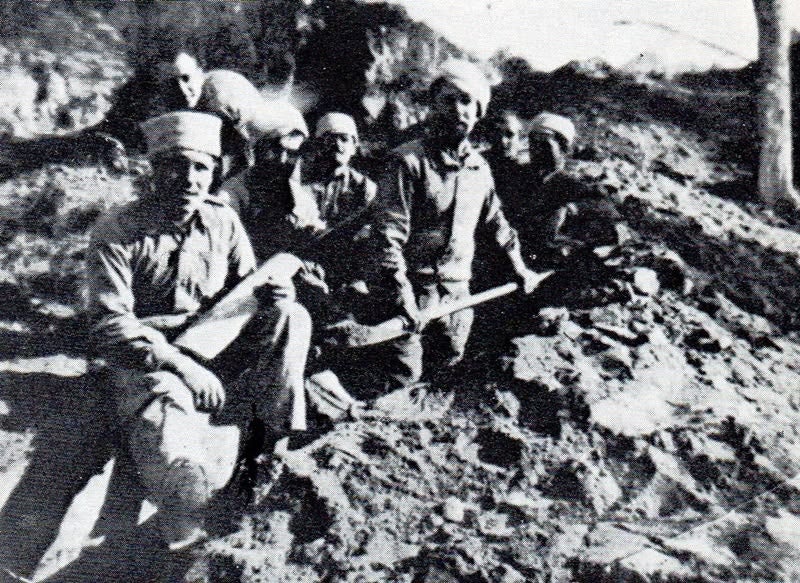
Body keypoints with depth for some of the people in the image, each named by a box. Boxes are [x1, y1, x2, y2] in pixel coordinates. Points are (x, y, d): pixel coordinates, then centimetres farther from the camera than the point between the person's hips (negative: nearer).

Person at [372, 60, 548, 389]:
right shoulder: (409, 161, -11)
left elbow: (495, 221, 24)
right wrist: (401, 293, -24)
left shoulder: (479, 167, 9)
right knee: (405, 379, -3)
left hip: (458, 288, 6)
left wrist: (519, 267, 27)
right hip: (415, 287, -6)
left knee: (451, 365, 15)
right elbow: (390, 232, -17)